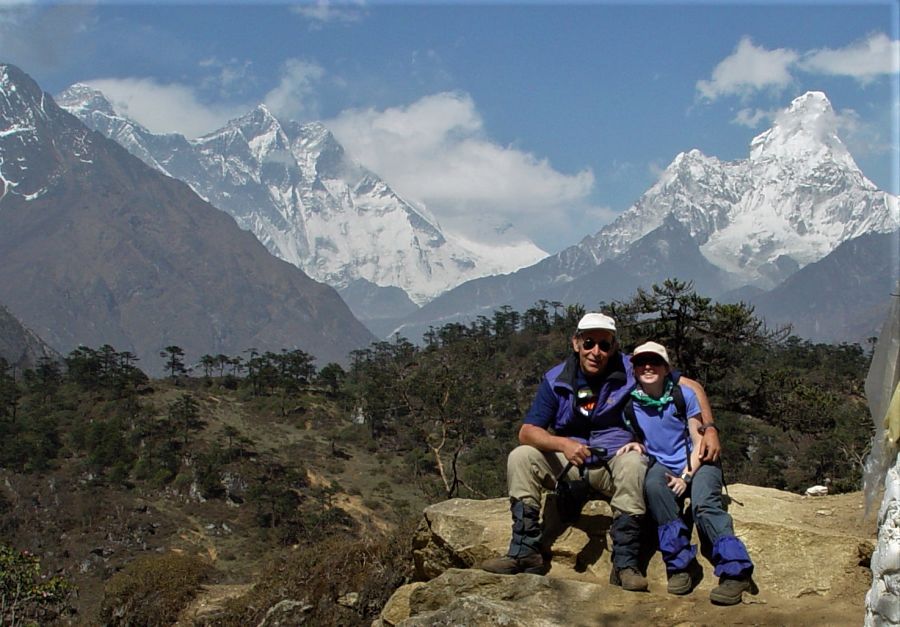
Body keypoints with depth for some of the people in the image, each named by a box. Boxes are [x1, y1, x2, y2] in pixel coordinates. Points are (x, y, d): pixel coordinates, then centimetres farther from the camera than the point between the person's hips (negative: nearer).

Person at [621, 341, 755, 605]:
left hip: (697, 464, -1)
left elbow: (701, 442, -4)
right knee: (653, 484, -34)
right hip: (662, 466, 1)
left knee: (703, 503, -33)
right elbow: (633, 436, 15)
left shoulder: (684, 395, -4)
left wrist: (686, 478, -17)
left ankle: (735, 570, -37)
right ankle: (682, 563, -29)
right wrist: (636, 446, -11)